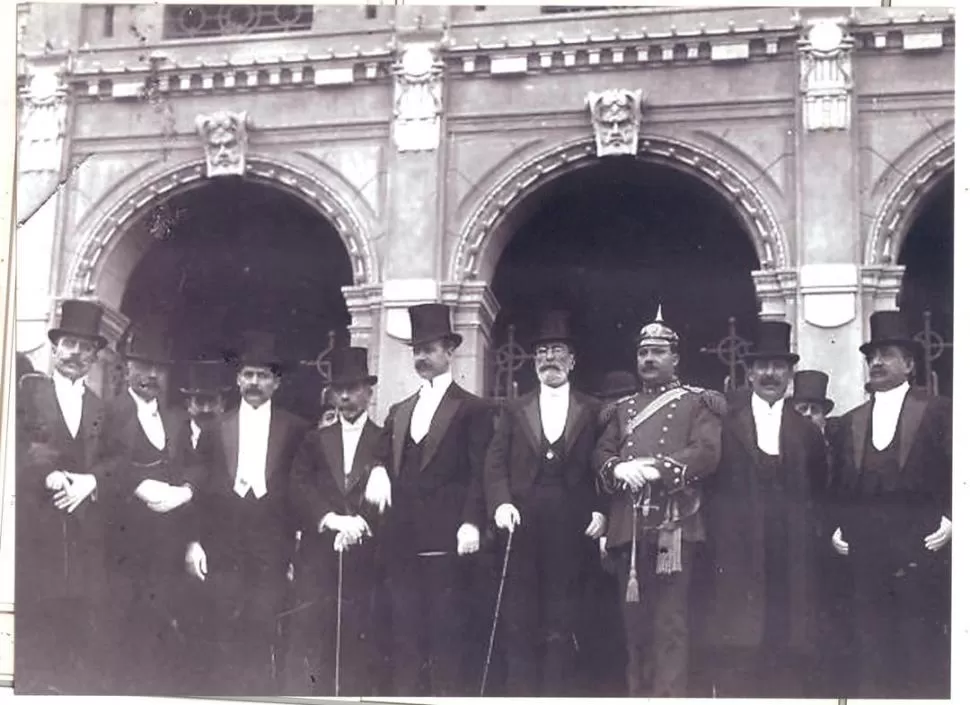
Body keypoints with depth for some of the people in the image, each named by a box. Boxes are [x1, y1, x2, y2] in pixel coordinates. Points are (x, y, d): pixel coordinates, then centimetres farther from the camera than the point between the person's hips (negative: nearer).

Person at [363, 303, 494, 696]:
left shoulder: (472, 409, 3)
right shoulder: (399, 412, 22)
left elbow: (479, 474, -4)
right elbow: (387, 464, 18)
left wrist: (471, 523, -15)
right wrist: (378, 473, -5)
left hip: (445, 540, -5)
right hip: (402, 541, 6)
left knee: (446, 631, -6)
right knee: (404, 633, 4)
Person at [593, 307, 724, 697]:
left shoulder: (697, 403, 8)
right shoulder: (623, 408, 23)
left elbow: (707, 452, -6)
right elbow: (601, 453, 14)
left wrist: (655, 468, -17)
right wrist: (618, 468, -10)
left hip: (674, 525, -5)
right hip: (629, 528, 5)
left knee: (670, 621, -8)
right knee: (635, 622, 6)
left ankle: (669, 696, -11)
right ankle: (638, 695, 11)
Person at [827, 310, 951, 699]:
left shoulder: (938, 412, 4)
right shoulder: (850, 422, 18)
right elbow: (838, 487, 20)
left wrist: (951, 521, -13)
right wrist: (835, 528, 6)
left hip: (920, 552, -4)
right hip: (865, 556, 4)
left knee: (925, 659, -3)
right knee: (871, 659, 3)